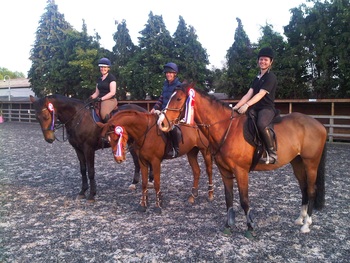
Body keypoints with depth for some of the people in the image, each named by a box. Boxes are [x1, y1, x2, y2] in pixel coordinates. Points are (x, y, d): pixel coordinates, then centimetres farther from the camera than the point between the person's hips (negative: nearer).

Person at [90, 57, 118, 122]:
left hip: (110, 100, -7)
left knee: (103, 114, -32)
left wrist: (101, 98, -18)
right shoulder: (99, 79, 17)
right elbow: (97, 92, 20)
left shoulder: (111, 77, -5)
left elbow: (112, 92, -14)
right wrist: (91, 97, -1)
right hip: (100, 100, 7)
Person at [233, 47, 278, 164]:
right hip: (255, 108, 9)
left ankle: (272, 153, -26)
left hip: (267, 108, -9)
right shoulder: (257, 78, 18)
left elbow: (260, 94, -20)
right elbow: (248, 94, 8)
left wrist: (247, 105, -33)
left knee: (261, 124, -39)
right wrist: (236, 107, -4)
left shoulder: (271, 77, -6)